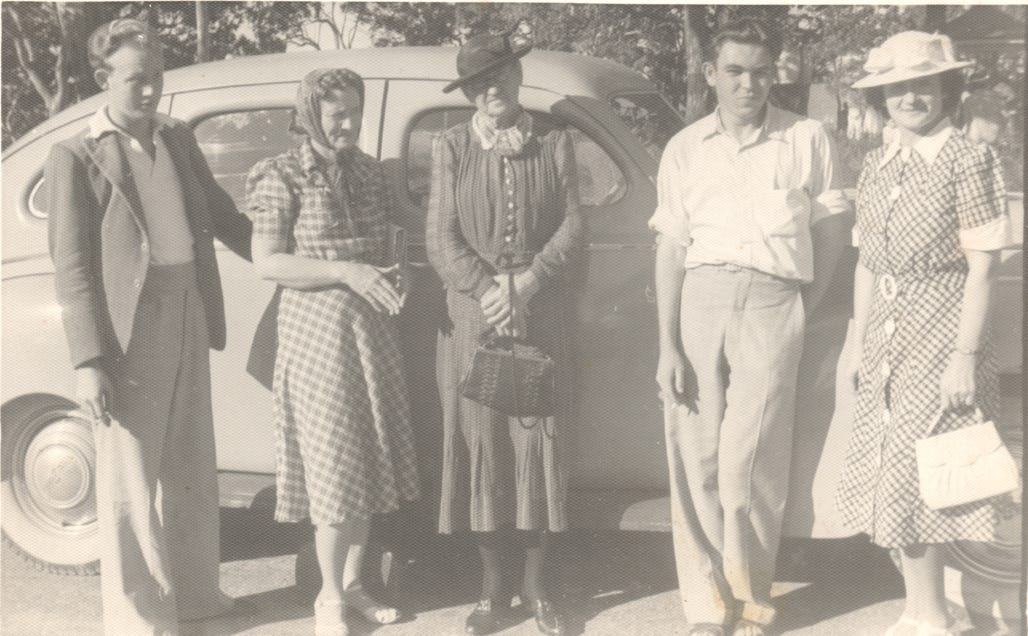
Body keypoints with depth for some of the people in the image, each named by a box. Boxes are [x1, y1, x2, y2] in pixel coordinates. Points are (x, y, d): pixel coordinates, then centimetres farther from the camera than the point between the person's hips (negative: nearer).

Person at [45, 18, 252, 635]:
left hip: (189, 322, 7)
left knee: (191, 470, 18)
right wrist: (88, 362, -15)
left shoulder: (179, 139, 11)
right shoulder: (77, 157, -7)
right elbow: (72, 268, -10)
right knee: (130, 483, 2)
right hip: (129, 331, -6)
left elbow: (223, 217, 20)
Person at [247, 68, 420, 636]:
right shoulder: (283, 177, -10)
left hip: (372, 331, 6)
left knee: (368, 461, 11)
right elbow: (266, 263, -14)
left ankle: (353, 583, 24)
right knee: (333, 467, -2)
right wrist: (345, 272, -22)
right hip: (316, 331, -6)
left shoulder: (369, 172, 7)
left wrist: (390, 281, -5)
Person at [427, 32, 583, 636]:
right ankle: (493, 587, 15)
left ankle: (536, 586, 16)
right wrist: (488, 292, -15)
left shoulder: (554, 143, 5)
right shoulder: (451, 147, 4)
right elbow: (441, 239, -2)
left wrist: (527, 282, -14)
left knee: (539, 441, 4)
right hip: (472, 314, 0)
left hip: (543, 313, 0)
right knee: (480, 443, 2)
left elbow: (573, 225, 0)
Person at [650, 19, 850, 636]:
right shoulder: (685, 149, 9)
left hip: (772, 304, -2)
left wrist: (809, 303, 8)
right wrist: (668, 346, 0)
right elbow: (671, 250, 7)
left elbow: (831, 226, 14)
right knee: (696, 462, 0)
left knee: (746, 464, -10)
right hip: (700, 298, 2)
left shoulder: (807, 139, 5)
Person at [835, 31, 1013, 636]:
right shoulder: (878, 163, 8)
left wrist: (965, 355, -16)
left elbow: (982, 266, -12)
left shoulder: (968, 160, -10)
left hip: (941, 331, -6)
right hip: (888, 336, 6)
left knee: (926, 475, -2)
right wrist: (858, 339, 13)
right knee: (893, 475, 10)